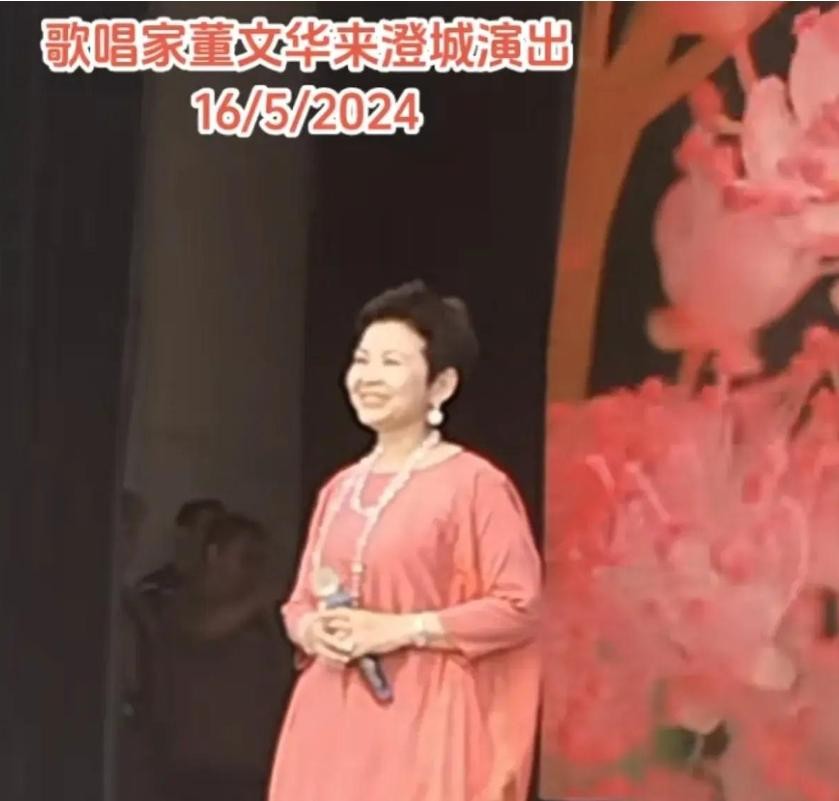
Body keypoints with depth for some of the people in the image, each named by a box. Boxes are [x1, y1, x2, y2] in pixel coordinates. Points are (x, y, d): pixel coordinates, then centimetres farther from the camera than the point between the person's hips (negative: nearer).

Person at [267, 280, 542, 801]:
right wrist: (313, 631, -2)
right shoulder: (340, 489, 14)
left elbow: (520, 605, -12)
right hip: (332, 721, 7)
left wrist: (404, 629, -16)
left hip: (421, 721, -6)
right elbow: (300, 601, 21)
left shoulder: (474, 484, -7)